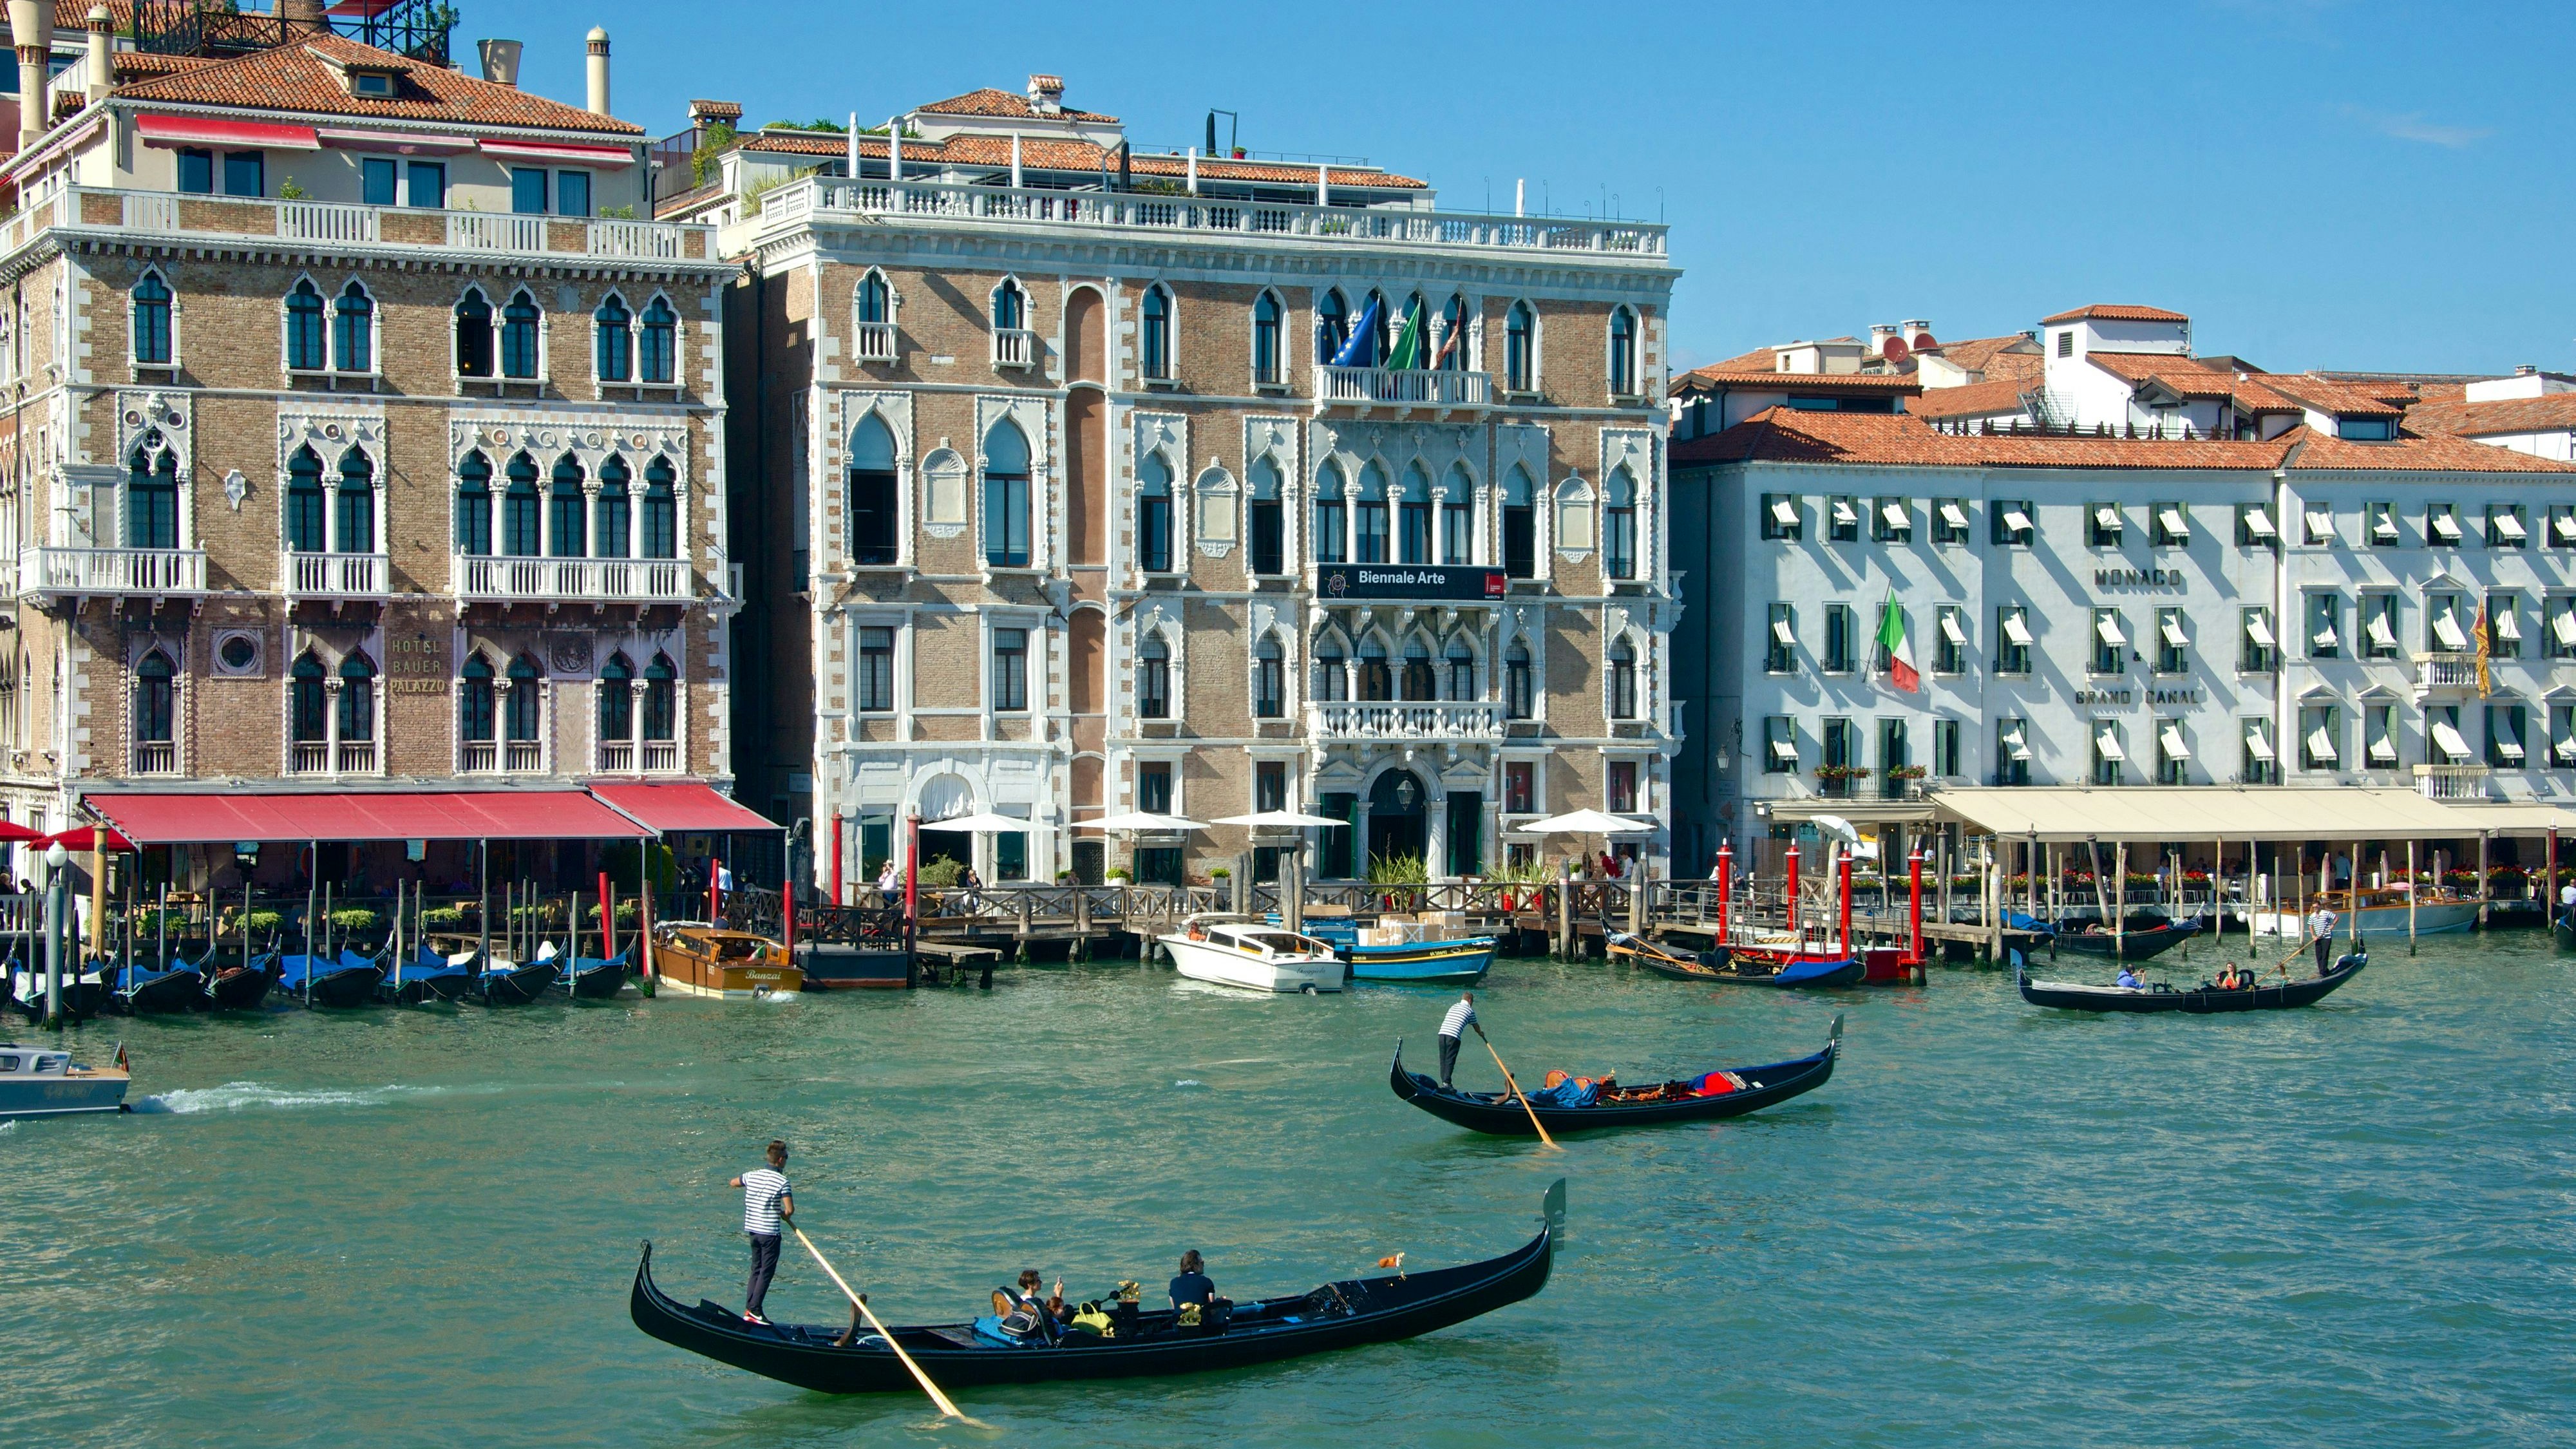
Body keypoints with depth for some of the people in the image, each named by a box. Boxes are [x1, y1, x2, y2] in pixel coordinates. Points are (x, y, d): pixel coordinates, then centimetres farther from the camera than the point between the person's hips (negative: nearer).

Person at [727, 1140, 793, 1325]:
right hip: (769, 1233, -7)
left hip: (752, 1229, 7)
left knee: (756, 1270, 15)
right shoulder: (782, 1181, -13)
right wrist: (785, 1216, 3)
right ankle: (754, 1310, -6)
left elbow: (732, 1183, 24)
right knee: (766, 1272, 0)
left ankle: (748, 1309, 12)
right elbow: (789, 1209, -20)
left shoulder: (753, 1175, 5)